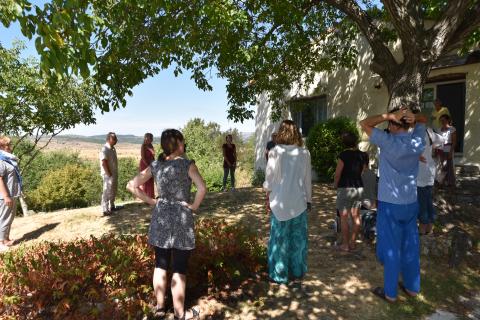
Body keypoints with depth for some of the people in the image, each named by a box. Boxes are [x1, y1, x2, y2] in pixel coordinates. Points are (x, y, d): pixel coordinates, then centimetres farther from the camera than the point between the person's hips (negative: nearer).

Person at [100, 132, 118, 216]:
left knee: (113, 191, 18)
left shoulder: (113, 148, 11)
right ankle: (105, 210, 4)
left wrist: (115, 174, 13)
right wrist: (109, 175, -20)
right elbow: (104, 163, -22)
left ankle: (111, 206, 32)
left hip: (114, 174, 9)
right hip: (108, 175, -9)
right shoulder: (105, 149, -17)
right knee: (107, 192, -3)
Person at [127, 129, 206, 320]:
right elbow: (202, 188, -27)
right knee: (179, 270, 7)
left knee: (160, 265, 19)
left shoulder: (155, 166, 1)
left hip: (161, 218, 5)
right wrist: (194, 206, -12)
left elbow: (132, 186, 3)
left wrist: (151, 201, 6)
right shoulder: (187, 164, -13)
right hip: (181, 219, -5)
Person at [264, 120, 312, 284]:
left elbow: (269, 178, -8)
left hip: (280, 202, -2)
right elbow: (308, 179, 3)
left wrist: (268, 196, 9)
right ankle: (297, 270, 29)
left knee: (280, 239, 9)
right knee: (298, 237, 15)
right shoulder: (304, 153, -4)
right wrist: (308, 199, 14)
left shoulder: (275, 152, -12)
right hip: (299, 202, 3)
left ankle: (280, 274, 19)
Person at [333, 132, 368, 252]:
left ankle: (345, 244, 9)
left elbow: (338, 173, -10)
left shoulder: (343, 155, -14)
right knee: (356, 217, 12)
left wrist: (335, 184, 8)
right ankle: (352, 242, 21)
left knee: (344, 217, 3)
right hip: (359, 188, 6)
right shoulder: (362, 155, 1)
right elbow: (362, 171, 6)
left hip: (345, 188, -5)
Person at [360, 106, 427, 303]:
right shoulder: (418, 141, -3)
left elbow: (364, 124, -12)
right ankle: (412, 287, 32)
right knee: (410, 246, 17)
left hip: (390, 204, -6)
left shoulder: (389, 142, -20)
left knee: (391, 248, 5)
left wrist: (388, 115, -18)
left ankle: (390, 292, 18)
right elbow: (424, 120, 16)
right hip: (411, 203, 6)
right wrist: (414, 117, -6)